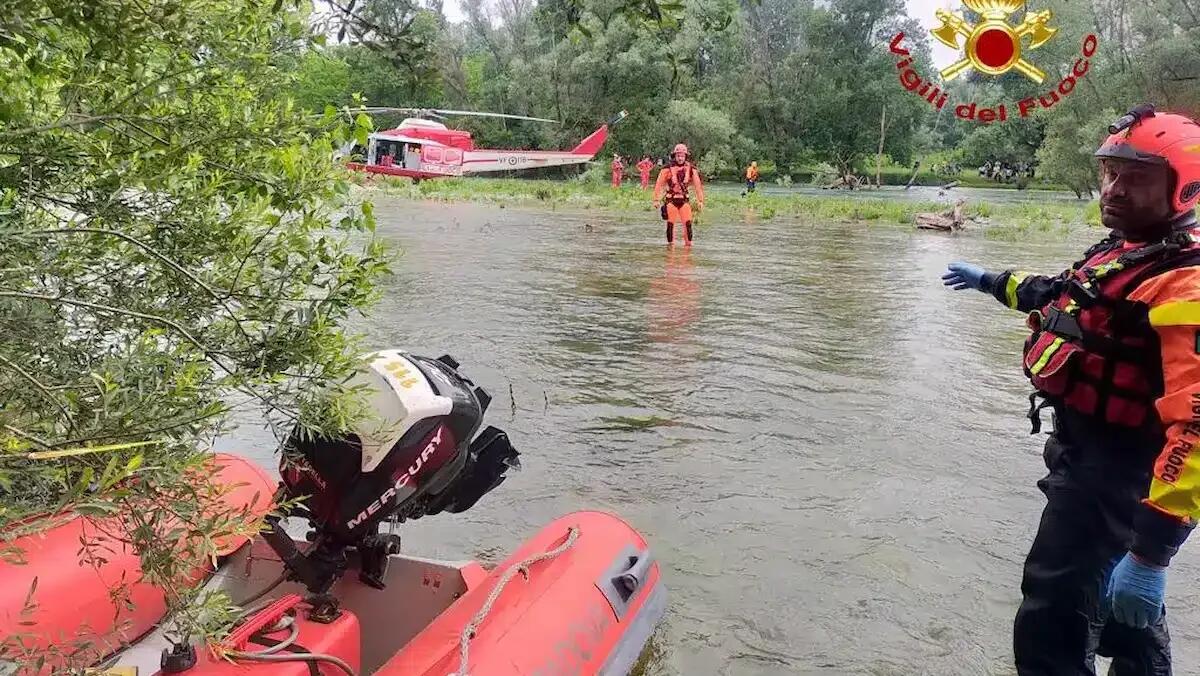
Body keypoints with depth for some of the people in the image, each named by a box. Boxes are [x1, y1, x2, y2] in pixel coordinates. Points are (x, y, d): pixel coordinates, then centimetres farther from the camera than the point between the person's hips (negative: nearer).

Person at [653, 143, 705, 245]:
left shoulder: (691, 170, 1)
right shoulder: (667, 169, -5)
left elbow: (698, 186, 4)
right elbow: (659, 184, -3)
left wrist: (700, 201, 0)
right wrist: (656, 200, -7)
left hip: (684, 200, 1)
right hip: (671, 200, -1)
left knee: (688, 223, -6)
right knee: (670, 225, 1)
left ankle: (688, 243, 3)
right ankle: (670, 244, 12)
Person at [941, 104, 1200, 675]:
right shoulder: (1123, 249, 7)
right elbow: (1070, 296, 29)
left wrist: (1153, 547, -37)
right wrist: (993, 282, 41)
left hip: (1114, 469, -10)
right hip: (1088, 449, 10)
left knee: (1052, 620, -8)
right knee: (1121, 605, 29)